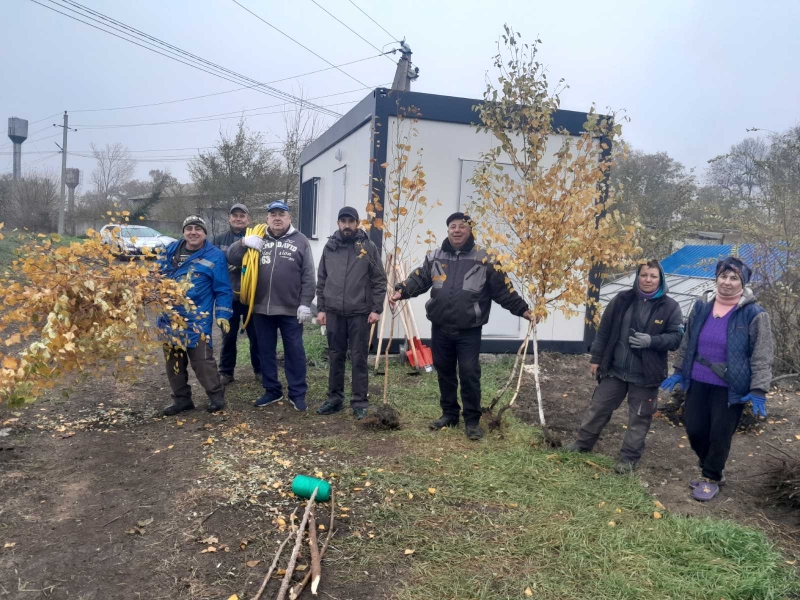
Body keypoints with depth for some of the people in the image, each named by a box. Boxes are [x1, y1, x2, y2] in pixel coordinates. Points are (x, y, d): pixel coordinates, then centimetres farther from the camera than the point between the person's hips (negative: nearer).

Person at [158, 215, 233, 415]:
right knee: (173, 359, 12)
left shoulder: (215, 255, -3)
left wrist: (222, 315, -10)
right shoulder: (171, 250, 9)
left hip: (197, 318, -5)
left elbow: (223, 290, -3)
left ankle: (216, 395, 11)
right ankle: (181, 398, 25)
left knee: (202, 359, -7)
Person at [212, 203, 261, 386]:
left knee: (256, 335, 9)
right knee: (228, 336, 11)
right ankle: (226, 372, 22)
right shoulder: (219, 239, 5)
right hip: (228, 295, 2)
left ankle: (260, 370, 23)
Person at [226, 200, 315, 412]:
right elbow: (231, 258, 7)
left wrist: (305, 303, -9)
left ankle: (298, 393, 15)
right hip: (262, 308, 3)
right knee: (266, 351, 12)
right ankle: (272, 390, 26)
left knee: (294, 352, 5)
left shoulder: (300, 241, 2)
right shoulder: (256, 240, 10)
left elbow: (308, 276, -2)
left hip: (291, 309, -3)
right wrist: (243, 242, -11)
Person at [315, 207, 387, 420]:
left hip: (360, 313, -3)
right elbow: (321, 280, 11)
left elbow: (379, 280, -1)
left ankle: (360, 402, 11)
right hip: (334, 313, 3)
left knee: (359, 358, 2)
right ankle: (334, 398, 22)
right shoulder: (330, 247, 7)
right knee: (335, 357, 11)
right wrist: (320, 308, 6)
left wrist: (376, 309, -7)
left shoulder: (368, 247, -1)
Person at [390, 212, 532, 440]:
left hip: (469, 331, -3)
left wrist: (523, 310, -4)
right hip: (440, 329, 4)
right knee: (444, 372, 14)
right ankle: (449, 413, 30)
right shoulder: (435, 257, 8)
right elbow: (419, 279, 5)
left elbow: (502, 290, 1)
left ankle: (472, 420, 11)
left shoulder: (484, 259, -1)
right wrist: (402, 291, -13)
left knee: (469, 373, -4)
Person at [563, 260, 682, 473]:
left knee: (639, 417, 8)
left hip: (645, 374, -2)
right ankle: (583, 443, 29)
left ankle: (629, 457, 22)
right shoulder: (623, 299, 0)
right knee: (599, 407, 13)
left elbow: (676, 338, -7)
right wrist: (596, 358, 4)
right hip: (614, 368, 2)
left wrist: (651, 341, -24)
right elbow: (604, 330, 4)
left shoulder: (670, 307, -6)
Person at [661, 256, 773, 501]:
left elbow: (762, 356, -9)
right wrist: (679, 371, 13)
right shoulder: (701, 306, 2)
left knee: (719, 435, 4)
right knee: (694, 429, 10)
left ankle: (711, 478, 27)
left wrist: (758, 389, -15)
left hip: (730, 387, -4)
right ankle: (712, 471, 35)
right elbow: (687, 342, 12)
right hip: (698, 382, 4)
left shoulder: (754, 314, -10)